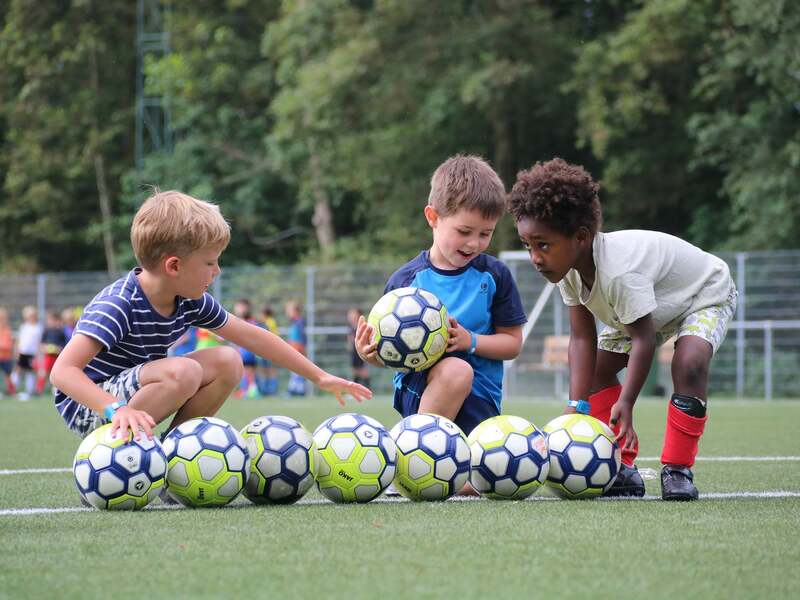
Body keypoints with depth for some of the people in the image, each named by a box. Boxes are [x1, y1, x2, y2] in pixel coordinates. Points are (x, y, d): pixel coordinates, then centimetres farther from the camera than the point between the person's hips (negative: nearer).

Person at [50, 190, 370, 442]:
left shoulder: (191, 302, -3)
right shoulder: (119, 305, -27)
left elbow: (252, 336, 9)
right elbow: (63, 371, -34)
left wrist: (320, 377, 10)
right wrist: (116, 410, -48)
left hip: (134, 389, 8)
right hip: (89, 406, -8)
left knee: (227, 362, -4)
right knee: (183, 372, -31)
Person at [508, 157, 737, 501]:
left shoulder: (619, 271, -44)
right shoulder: (568, 267, -20)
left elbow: (643, 339, -41)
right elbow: (582, 338, -20)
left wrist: (625, 404, -47)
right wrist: (576, 405, -29)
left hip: (707, 294, -8)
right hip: (650, 306, 8)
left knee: (689, 364, -33)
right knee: (594, 367, -2)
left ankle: (677, 470, -21)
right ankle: (622, 471, 4)